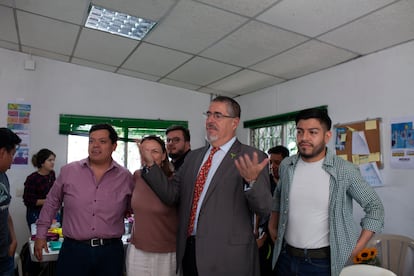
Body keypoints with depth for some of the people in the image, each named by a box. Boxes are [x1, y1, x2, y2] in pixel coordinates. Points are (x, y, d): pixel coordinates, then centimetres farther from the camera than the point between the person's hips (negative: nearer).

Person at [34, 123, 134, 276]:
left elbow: (133, 209, 10)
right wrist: (41, 234, 12)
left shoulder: (125, 177, -2)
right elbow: (52, 203, 11)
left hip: (111, 252, 1)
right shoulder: (68, 171, -1)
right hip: (73, 250, 0)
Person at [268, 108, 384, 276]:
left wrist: (356, 249, -7)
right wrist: (273, 225, 11)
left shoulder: (345, 171, -12)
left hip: (324, 261, -3)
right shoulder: (286, 166, -2)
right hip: (286, 257, 3)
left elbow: (374, 207, -4)